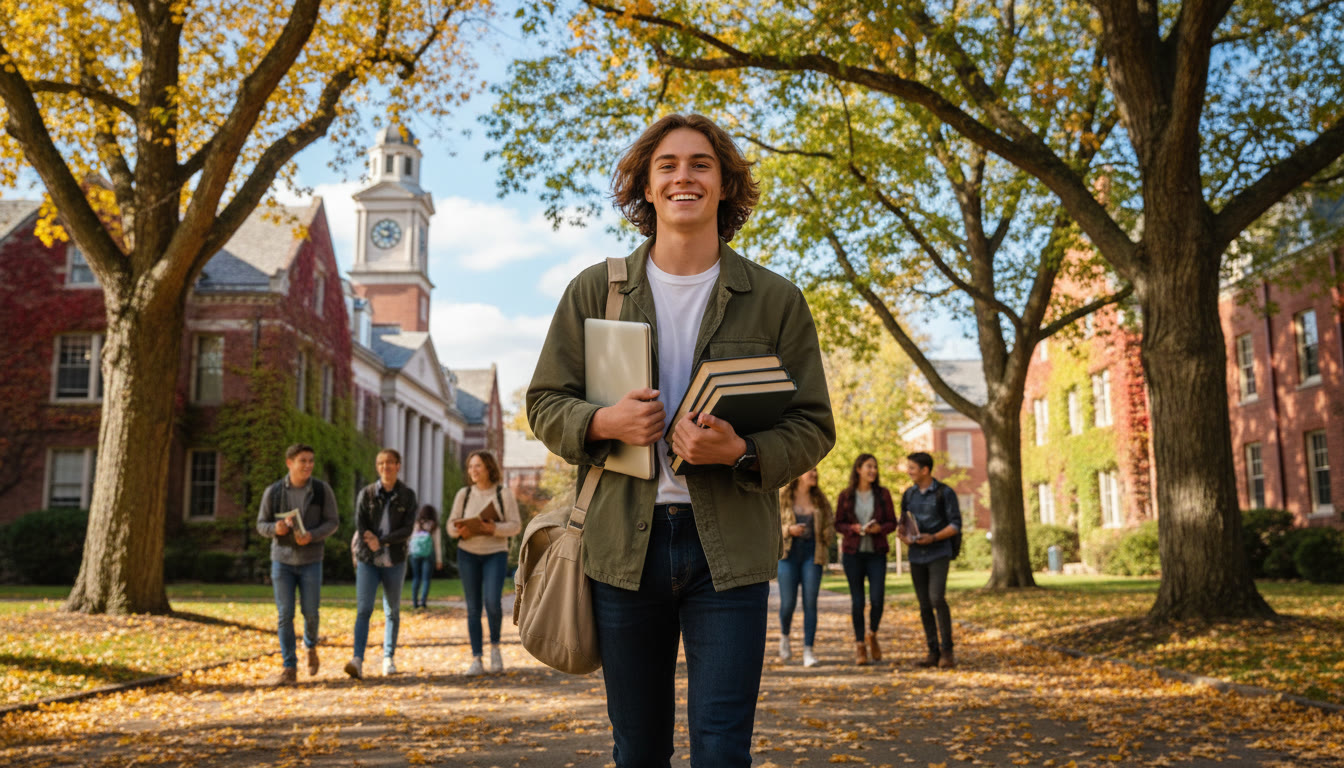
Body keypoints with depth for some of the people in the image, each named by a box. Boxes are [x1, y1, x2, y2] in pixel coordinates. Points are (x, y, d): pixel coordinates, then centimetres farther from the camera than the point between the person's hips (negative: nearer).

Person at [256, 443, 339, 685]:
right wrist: (275, 528, -21)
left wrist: (312, 536, -22)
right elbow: (261, 524, 2)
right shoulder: (273, 491, -3)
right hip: (282, 559, 0)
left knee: (310, 612, 4)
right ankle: (289, 669, 4)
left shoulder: (322, 490, -5)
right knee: (285, 615, -2)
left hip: (311, 560, 0)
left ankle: (310, 646, 37)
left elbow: (332, 522, -3)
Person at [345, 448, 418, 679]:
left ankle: (388, 658, 22)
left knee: (392, 612, 9)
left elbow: (407, 530, -7)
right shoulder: (367, 493, 2)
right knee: (363, 609, -13)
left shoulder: (407, 496, 1)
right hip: (368, 560, -1)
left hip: (394, 561, 1)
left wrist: (381, 540, -17)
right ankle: (358, 660, -21)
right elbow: (360, 526, -4)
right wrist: (372, 544, -16)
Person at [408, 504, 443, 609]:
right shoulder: (434, 527, -1)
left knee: (416, 578, 11)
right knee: (426, 579, 2)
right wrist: (439, 560, 5)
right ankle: (423, 600, -10)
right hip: (428, 554, -2)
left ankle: (414, 601, 7)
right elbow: (437, 543, 0)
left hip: (415, 554, 2)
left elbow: (410, 539, 3)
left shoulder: (416, 525, 3)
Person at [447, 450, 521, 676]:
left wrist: (494, 528, -21)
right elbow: (451, 525, 7)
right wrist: (459, 530, -16)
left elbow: (515, 525, -4)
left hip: (495, 553, -2)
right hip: (468, 554, 2)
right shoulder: (464, 494, 6)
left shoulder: (504, 494, 0)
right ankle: (476, 660, 5)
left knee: (492, 601, -19)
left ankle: (495, 646, 6)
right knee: (473, 608, 1)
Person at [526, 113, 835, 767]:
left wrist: (741, 453, -17)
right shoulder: (593, 292, 7)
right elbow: (544, 403, 9)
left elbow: (812, 426, 4)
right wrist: (604, 423, -13)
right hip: (623, 542, 2)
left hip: (729, 545, -1)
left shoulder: (776, 300, 4)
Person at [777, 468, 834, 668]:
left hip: (812, 553, 2)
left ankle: (808, 651, -1)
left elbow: (830, 524, 16)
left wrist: (826, 540, -1)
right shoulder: (782, 498, -1)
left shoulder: (820, 499, 8)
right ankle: (784, 636, 28)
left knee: (810, 602, -5)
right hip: (789, 553, -2)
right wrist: (788, 530, -17)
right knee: (788, 603, -2)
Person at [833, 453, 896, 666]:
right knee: (857, 600, 2)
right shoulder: (845, 496, 2)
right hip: (853, 552, 0)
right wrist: (854, 528, -14)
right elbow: (838, 524, 5)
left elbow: (892, 523, 6)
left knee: (877, 599, -10)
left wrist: (879, 528, -14)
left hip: (876, 553, 0)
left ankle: (872, 636, 17)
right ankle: (859, 645, 14)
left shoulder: (883, 494, 4)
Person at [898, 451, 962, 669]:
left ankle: (947, 651, -9)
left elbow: (956, 525, -5)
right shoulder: (908, 494, 11)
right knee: (924, 606, 5)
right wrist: (904, 537, -6)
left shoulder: (945, 493, -4)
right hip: (916, 555, 5)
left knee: (937, 598, -19)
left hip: (939, 554, -5)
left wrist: (933, 538, -19)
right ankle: (933, 653, 11)